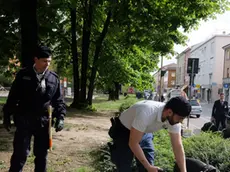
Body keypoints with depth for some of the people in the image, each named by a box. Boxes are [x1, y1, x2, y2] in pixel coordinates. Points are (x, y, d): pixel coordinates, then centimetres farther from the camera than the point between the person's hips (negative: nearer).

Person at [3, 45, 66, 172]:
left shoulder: (54, 78, 3)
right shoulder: (23, 75, -1)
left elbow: (58, 101, 7)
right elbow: (12, 97, 5)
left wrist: (60, 117, -5)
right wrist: (7, 116, 4)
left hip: (44, 122, 2)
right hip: (24, 121, -2)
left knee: (42, 154, 11)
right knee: (20, 153, -1)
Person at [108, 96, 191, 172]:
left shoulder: (173, 119, -22)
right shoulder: (146, 113, -42)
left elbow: (178, 146, -12)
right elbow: (133, 143, -33)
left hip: (144, 132, 6)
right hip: (123, 132, -5)